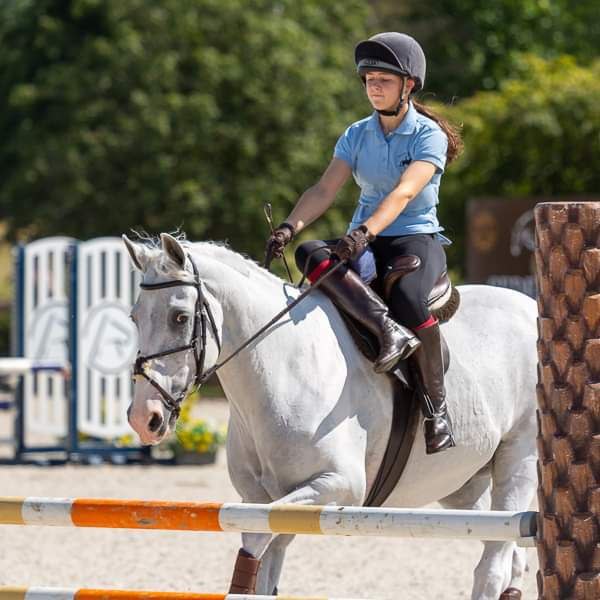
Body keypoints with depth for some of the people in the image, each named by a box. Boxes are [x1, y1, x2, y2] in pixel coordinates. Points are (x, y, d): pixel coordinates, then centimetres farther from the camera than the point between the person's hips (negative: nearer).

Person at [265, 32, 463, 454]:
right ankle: (390, 331, -46)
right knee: (310, 255, -30)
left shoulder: (429, 136, -5)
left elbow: (403, 193, -22)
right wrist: (290, 227, -18)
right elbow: (325, 190, 1)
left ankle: (437, 408, -21)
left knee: (409, 299, -38)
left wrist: (365, 232, -38)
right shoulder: (357, 135, 11)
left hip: (417, 239, -4)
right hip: (366, 243, 5)